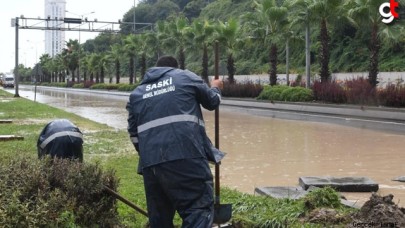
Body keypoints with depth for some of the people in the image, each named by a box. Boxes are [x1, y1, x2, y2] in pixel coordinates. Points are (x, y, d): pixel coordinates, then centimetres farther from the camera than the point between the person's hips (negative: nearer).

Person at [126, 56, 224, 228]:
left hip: (150, 163, 4)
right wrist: (216, 88, 48)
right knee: (199, 208, -7)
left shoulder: (137, 93, 24)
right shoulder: (186, 77, 15)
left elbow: (133, 133, 23)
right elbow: (212, 101, 27)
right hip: (186, 157, -4)